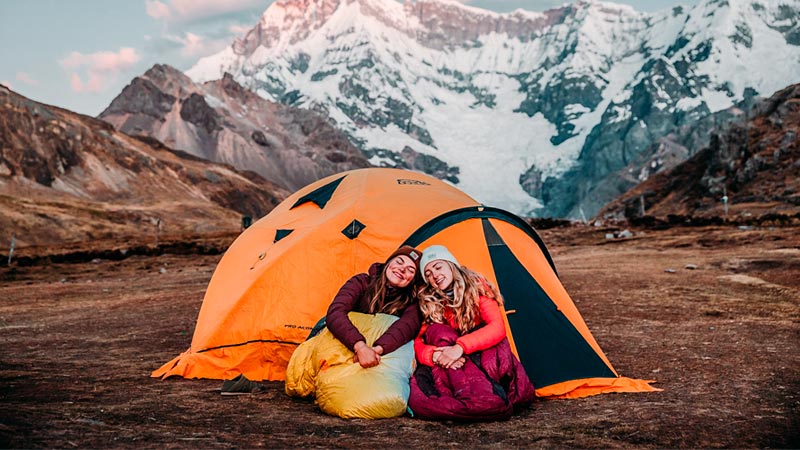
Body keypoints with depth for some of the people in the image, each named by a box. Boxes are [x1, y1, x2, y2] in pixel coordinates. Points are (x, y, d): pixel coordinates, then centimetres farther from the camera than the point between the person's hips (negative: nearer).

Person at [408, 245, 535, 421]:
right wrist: (434, 355, -29)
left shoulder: (477, 286, -5)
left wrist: (460, 347, -32)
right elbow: (416, 343, -6)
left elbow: (498, 328, -19)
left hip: (485, 357, -1)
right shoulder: (428, 303, 2)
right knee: (437, 331, -28)